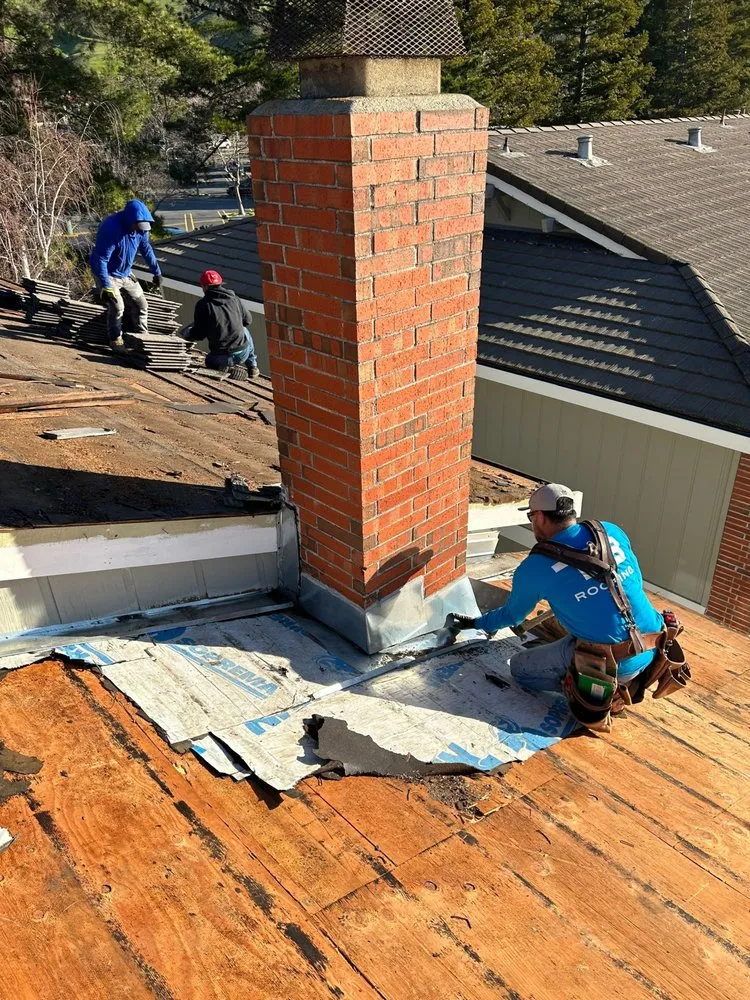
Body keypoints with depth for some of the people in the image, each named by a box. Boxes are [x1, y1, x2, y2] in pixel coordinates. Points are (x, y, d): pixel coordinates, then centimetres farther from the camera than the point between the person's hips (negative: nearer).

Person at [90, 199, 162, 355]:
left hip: (125, 273, 7)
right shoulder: (111, 229, -33)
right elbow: (100, 260, -31)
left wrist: (157, 272, 11)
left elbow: (147, 250, 6)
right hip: (108, 274, -7)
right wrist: (106, 287, -34)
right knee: (117, 307, -19)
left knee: (141, 305, 8)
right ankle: (116, 341, 0)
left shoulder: (140, 228, -12)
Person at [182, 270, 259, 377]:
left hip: (221, 357, -2)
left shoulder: (203, 305, -6)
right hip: (243, 353, 3)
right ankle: (252, 367, 28)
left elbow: (199, 334, -2)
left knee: (209, 360, 35)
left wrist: (186, 334, 20)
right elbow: (247, 321, 16)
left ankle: (223, 365, 0)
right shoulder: (235, 299, 2)